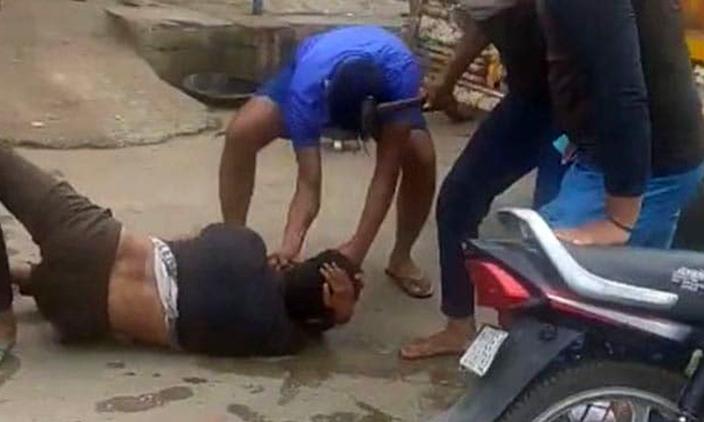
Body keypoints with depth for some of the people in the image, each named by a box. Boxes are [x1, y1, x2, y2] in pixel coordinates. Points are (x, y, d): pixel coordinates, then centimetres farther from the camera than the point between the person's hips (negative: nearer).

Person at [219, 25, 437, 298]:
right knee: (241, 133, -25)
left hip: (383, 88, 0)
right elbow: (308, 183, -38)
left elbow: (387, 171, -40)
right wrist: (290, 244, -54)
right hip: (312, 73, 0)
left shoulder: (402, 74, -44)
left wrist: (358, 247, -45)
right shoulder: (306, 89, -42)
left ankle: (400, 258, -2)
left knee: (422, 157, -26)